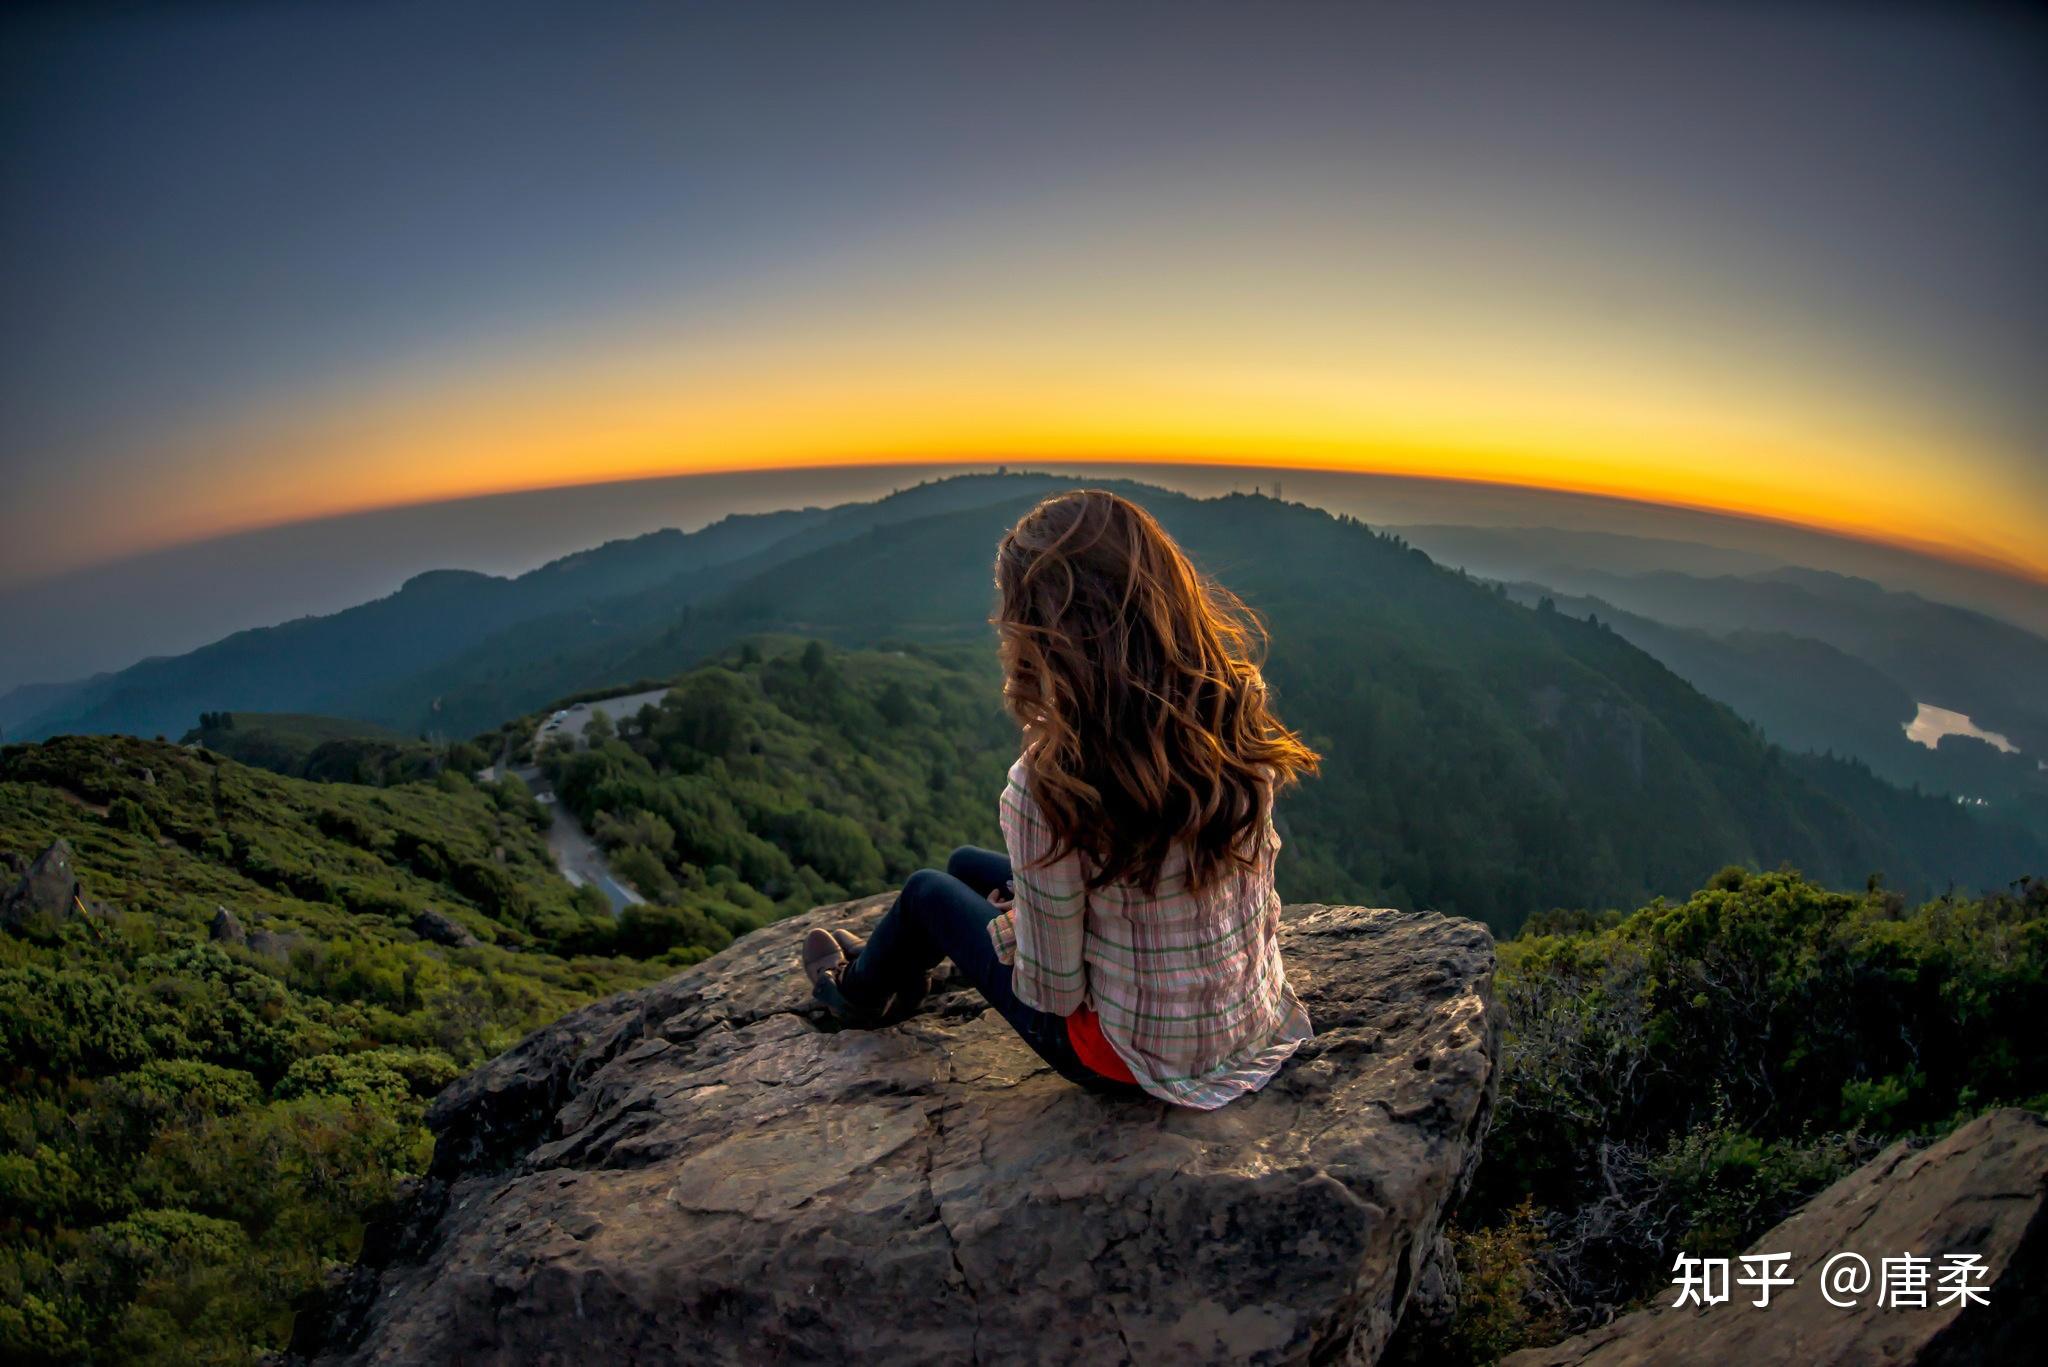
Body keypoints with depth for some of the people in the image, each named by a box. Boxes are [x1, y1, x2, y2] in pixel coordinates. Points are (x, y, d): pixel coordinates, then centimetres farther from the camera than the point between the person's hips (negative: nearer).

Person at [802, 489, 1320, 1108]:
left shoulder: (1050, 785, -33)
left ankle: (865, 991, 53)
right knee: (969, 864, 23)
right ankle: (894, 974, 56)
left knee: (928, 892, 17)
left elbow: (1052, 992, -23)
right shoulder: (1238, 714, -15)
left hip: (1144, 1060, -5)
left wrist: (1014, 922, -3)